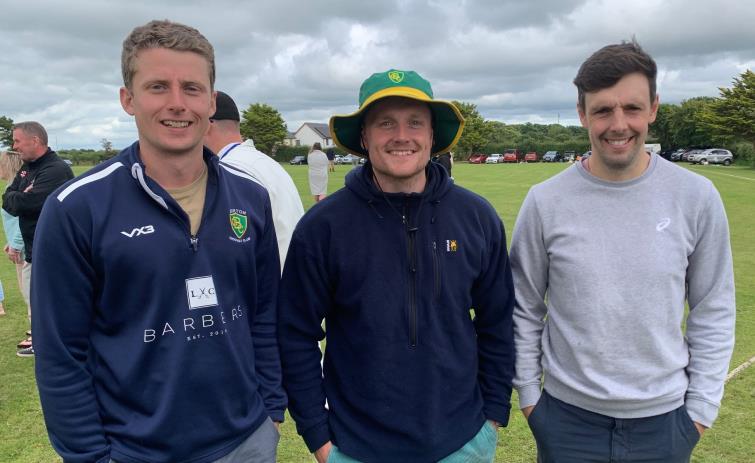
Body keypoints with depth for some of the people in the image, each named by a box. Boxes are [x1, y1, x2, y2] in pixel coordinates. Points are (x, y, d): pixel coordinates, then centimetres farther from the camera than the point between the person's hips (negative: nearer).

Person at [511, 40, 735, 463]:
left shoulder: (697, 197, -7)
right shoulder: (545, 201, -10)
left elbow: (714, 312, 0)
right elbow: (525, 309, -2)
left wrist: (702, 407, 0)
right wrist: (528, 394, 0)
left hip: (664, 419, 1)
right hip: (567, 416, 0)